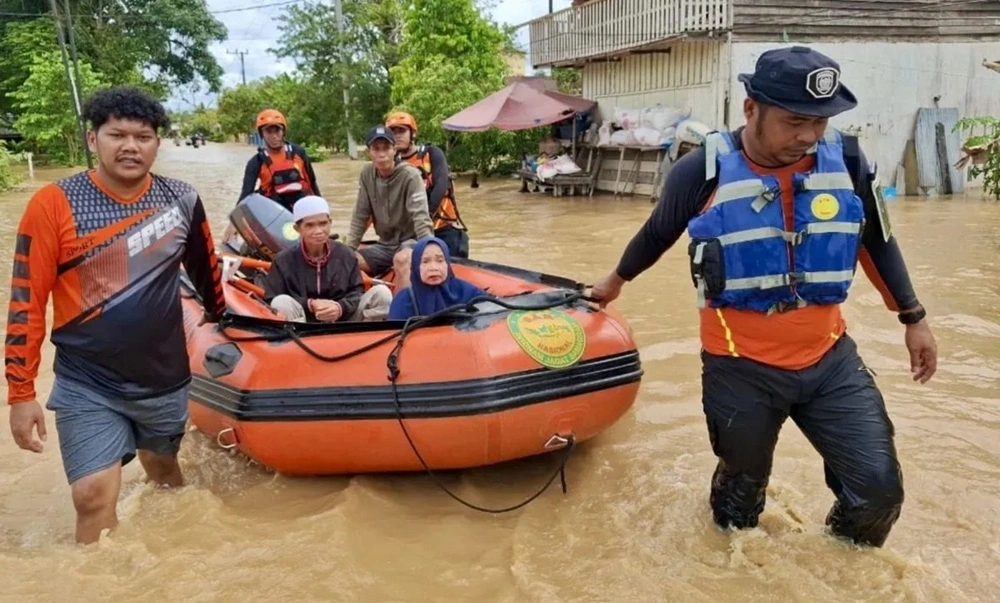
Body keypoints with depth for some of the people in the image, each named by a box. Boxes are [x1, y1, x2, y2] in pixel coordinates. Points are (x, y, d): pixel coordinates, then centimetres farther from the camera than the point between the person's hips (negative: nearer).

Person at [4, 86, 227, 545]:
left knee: (163, 469, 21)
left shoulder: (181, 201, -5)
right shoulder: (53, 205, -13)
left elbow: (206, 271, 13)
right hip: (87, 386, -3)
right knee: (95, 496, -9)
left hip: (166, 377, 3)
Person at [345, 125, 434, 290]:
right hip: (385, 243, 6)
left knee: (402, 258, -38)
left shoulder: (410, 176, -16)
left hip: (411, 240, -5)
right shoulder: (367, 174, -1)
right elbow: (360, 217, 3)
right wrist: (347, 249, -5)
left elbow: (421, 219, -24)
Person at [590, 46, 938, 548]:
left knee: (878, 488, 2)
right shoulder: (703, 171, -12)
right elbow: (656, 235, 6)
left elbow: (876, 239, 11)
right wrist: (616, 281, 21)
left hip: (830, 358, 3)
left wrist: (913, 318, 14)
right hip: (740, 367, -2)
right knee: (740, 497, 14)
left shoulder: (845, 160, -5)